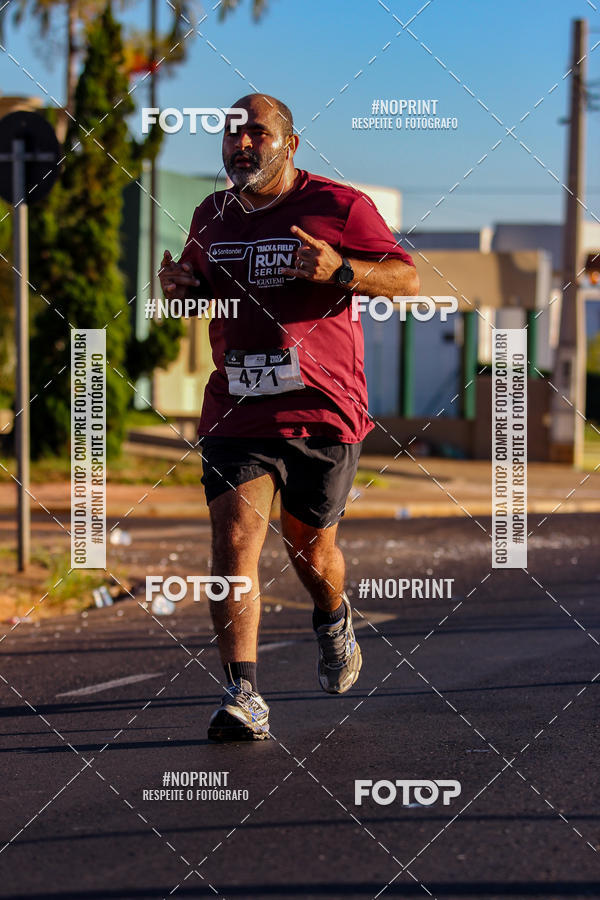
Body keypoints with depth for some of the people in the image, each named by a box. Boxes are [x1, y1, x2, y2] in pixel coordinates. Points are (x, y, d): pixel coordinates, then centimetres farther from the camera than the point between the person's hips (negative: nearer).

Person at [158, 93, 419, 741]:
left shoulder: (339, 207, -2)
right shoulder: (211, 216, 13)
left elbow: (407, 280, -5)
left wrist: (340, 269, -24)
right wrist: (181, 288, 4)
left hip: (324, 409, -3)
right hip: (236, 414, 3)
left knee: (309, 546, 11)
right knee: (233, 543, -15)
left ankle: (333, 619, 47)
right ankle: (244, 698, -18)